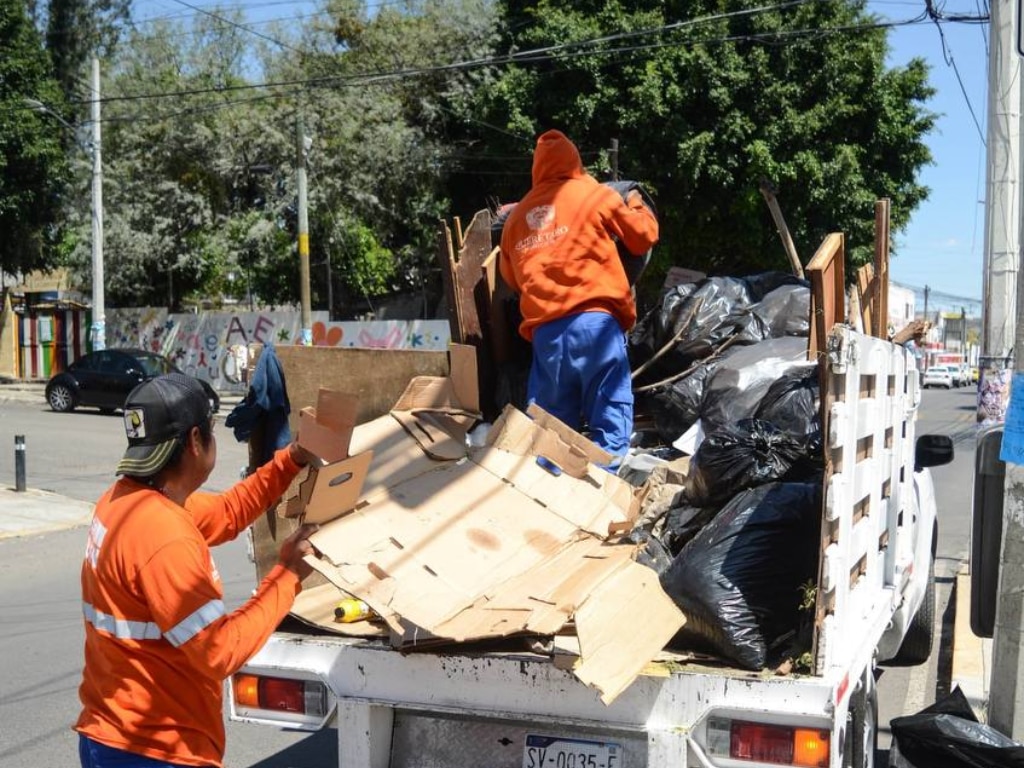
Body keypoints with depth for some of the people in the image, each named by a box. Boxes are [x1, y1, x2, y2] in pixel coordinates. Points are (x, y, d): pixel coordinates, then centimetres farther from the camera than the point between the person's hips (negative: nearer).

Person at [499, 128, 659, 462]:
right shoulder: (594, 194, 8)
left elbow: (510, 277, 26)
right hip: (594, 320, -4)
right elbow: (643, 237, 16)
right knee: (610, 415, -1)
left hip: (545, 330, 4)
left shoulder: (516, 216, 20)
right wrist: (637, 205, 34)